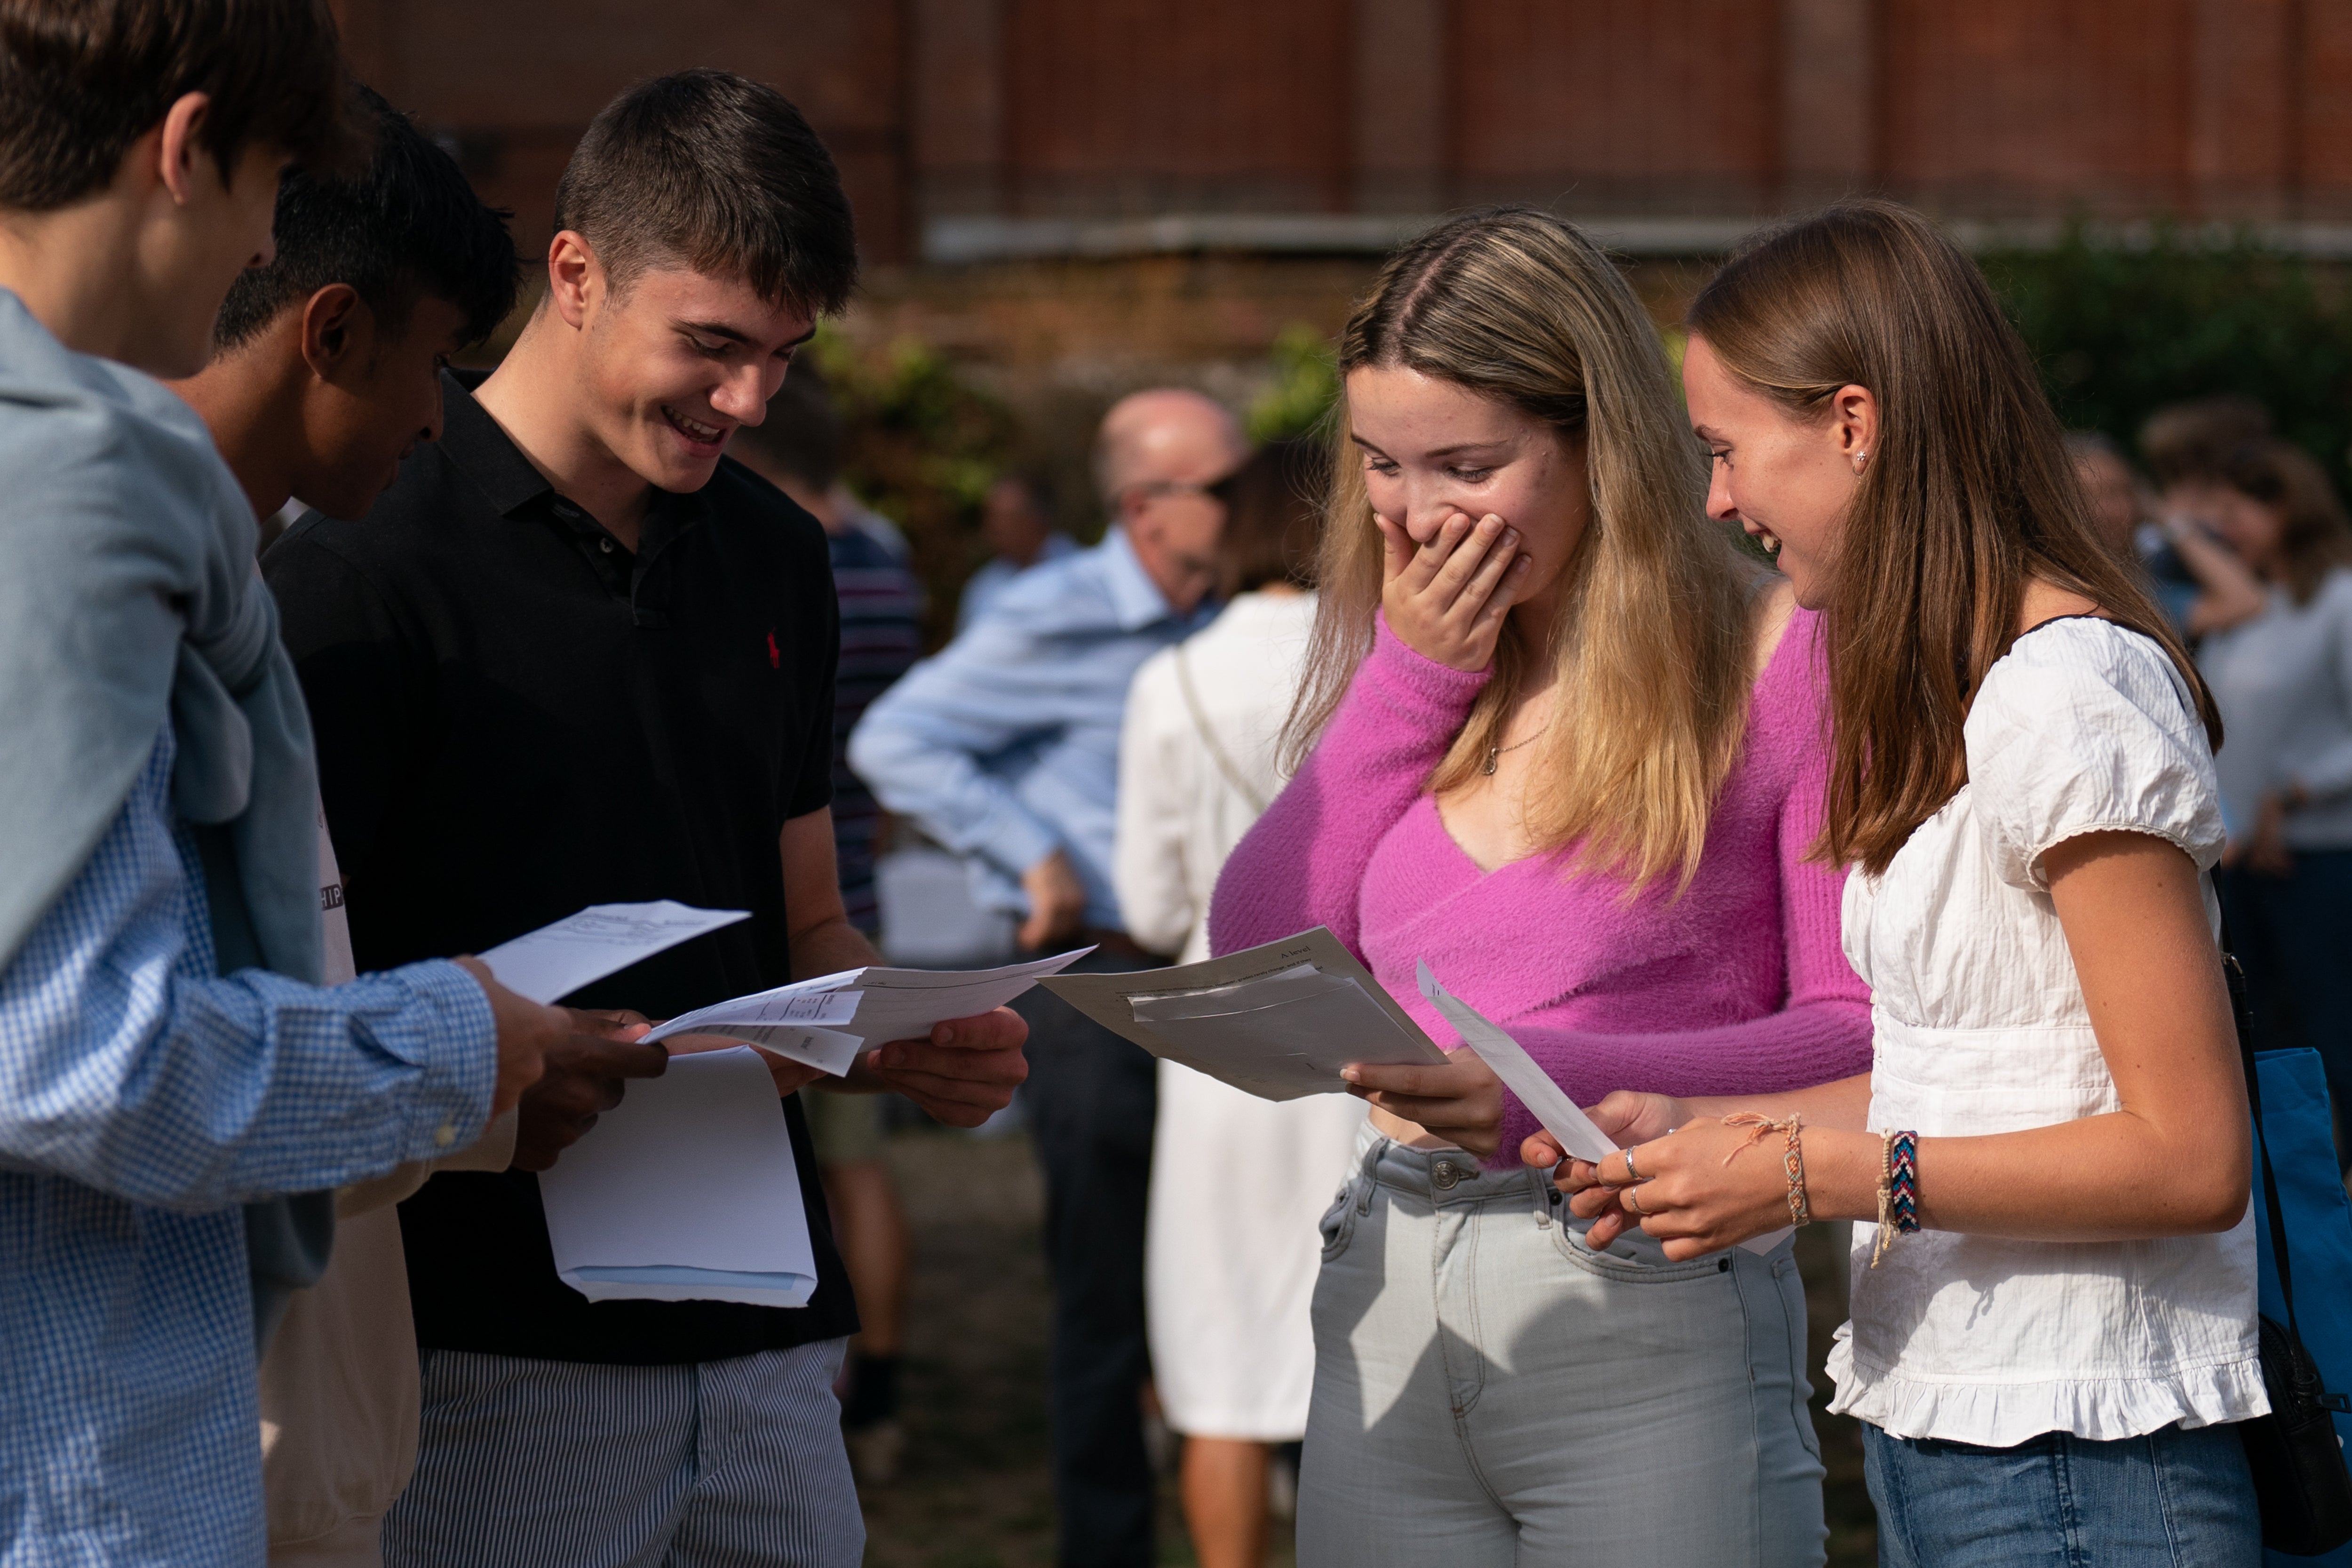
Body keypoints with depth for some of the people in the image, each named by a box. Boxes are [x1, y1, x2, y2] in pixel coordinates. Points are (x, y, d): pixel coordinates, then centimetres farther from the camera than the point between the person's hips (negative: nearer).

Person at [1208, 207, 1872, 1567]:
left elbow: (1861, 1025, -10)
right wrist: (1412, 676, 1)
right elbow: (1253, 964, 6)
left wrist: (1550, 1081, -21)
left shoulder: (1768, 652, -5)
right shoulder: (1414, 653, 14)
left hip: (1650, 1314, -5)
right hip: (1386, 1319, 5)